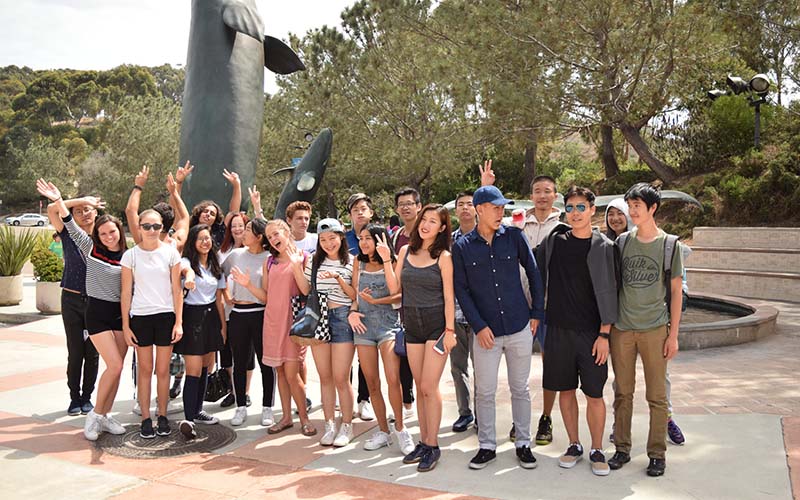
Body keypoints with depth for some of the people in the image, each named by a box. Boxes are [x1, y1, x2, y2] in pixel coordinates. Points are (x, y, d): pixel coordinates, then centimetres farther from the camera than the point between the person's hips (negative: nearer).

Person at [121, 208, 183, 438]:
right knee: (145, 369, 6)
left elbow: (177, 290, 2)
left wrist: (179, 322, -3)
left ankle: (162, 416, 18)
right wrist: (125, 325, -1)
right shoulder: (131, 255, 1)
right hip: (140, 316, 0)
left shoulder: (170, 253, 0)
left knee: (162, 370, 6)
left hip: (166, 316, 0)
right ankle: (146, 419, 15)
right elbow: (126, 292, 3)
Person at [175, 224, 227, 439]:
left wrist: (223, 326, 10)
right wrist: (189, 276, -58)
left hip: (211, 316, 6)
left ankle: (197, 411, 23)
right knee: (194, 369, -12)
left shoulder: (216, 266, 12)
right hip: (192, 315, -6)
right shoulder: (187, 261, -5)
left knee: (206, 367, 11)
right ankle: (188, 419, -13)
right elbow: (185, 269, -34)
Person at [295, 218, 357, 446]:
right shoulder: (314, 260, 9)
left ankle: (346, 426, 13)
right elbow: (306, 290, 7)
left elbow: (355, 295, -4)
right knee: (325, 377, 10)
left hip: (342, 318, -4)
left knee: (341, 378, -3)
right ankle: (330, 425, 21)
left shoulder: (351, 262, -1)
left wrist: (338, 278, -16)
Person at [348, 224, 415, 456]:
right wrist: (353, 312, -4)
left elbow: (400, 294, -10)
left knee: (393, 379, -17)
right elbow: (355, 294, 13)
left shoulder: (393, 263, -1)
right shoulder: (359, 263, 12)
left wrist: (375, 301, -18)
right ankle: (383, 431, 20)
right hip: (364, 325, 4)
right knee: (372, 383, 7)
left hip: (388, 324, -4)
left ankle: (400, 428, 0)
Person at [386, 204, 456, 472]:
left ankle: (432, 445, 7)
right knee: (420, 387, 11)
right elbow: (394, 288, 4)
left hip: (437, 324, -5)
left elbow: (448, 296, -7)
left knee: (429, 387, -6)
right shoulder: (406, 251, 7)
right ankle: (423, 441, 21)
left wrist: (449, 330, -12)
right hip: (412, 326, 5)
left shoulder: (443, 256, -6)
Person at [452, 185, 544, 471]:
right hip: (486, 331, 0)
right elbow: (461, 289, -1)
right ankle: (487, 446, 22)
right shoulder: (462, 246, -1)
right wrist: (478, 326, -8)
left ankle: (523, 444, 26)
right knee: (484, 391, 7)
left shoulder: (514, 236, 0)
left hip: (519, 327, 1)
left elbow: (533, 273, 7)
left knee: (520, 389, 12)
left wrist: (537, 312, 4)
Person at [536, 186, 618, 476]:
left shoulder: (605, 248, -3)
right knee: (565, 389, 9)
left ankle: (597, 451, 19)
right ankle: (574, 446, 25)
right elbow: (537, 278, 11)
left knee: (594, 394, 2)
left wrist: (604, 334, -8)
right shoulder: (553, 241, 4)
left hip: (591, 332, -2)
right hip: (558, 329, 2)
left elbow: (609, 292, -4)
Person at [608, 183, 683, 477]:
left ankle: (658, 453, 19)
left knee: (657, 396, 5)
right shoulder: (623, 242, 5)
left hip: (655, 329, -2)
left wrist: (673, 334, -2)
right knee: (623, 393, 9)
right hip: (622, 328, 2)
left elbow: (675, 292, 1)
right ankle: (622, 448, 21)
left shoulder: (669, 244, -1)